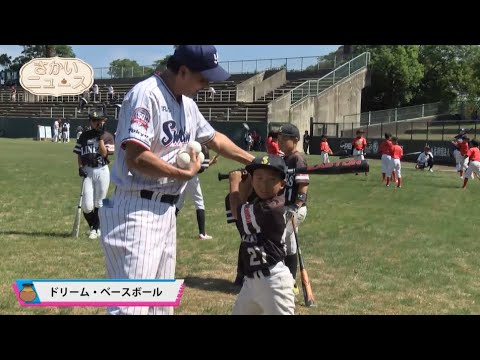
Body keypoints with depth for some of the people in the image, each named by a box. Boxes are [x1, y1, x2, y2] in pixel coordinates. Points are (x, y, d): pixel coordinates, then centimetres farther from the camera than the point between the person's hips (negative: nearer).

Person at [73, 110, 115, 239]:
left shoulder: (108, 136, 1)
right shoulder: (84, 136, 8)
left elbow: (104, 153, -11)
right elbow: (79, 154, 12)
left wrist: (100, 137, -14)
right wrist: (80, 167, -2)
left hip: (102, 171, -1)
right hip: (87, 171, 2)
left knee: (99, 203, 4)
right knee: (87, 206, -5)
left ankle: (96, 229, 20)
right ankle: (93, 226, 20)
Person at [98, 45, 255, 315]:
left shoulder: (187, 103, 11)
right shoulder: (146, 95, -16)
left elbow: (214, 139, 27)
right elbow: (136, 159, -25)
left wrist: (254, 161, 26)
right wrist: (186, 173, -14)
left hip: (166, 212, 9)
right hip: (138, 214, -9)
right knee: (131, 306, -10)